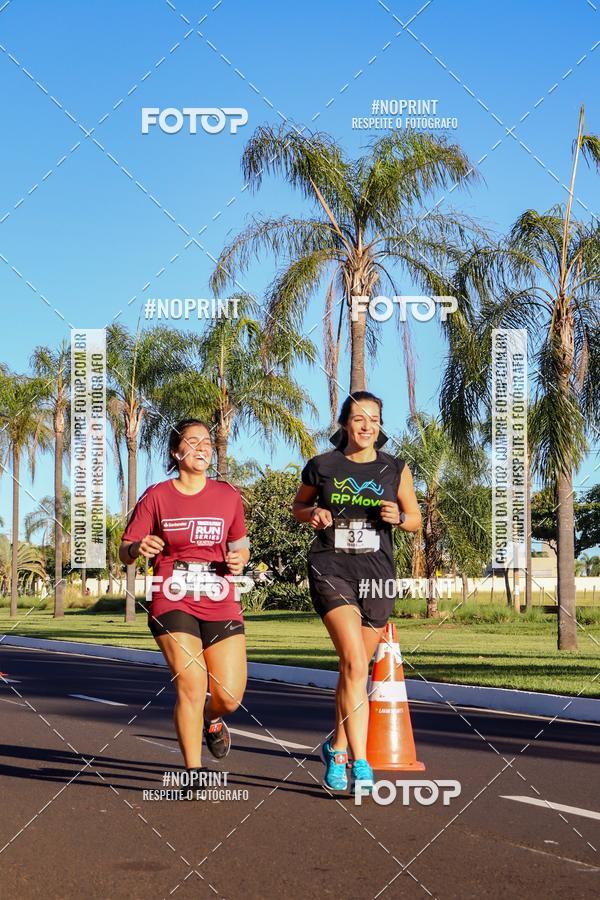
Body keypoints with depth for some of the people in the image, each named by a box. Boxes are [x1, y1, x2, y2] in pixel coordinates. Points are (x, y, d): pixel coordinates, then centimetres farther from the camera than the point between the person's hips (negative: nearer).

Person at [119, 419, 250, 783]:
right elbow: (125, 552, 2)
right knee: (191, 686, -16)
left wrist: (240, 558, -3)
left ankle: (212, 720, 34)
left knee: (229, 696, -5)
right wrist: (139, 547, -21)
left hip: (221, 605, 2)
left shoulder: (228, 495, 8)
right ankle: (195, 773, -2)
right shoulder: (156, 496, 2)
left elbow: (240, 544, 20)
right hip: (172, 604, -2)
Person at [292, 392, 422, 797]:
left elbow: (416, 519, 14)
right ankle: (360, 764, -22)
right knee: (354, 662, -20)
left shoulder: (396, 469, 6)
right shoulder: (322, 467, 3)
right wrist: (312, 514, -4)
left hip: (377, 573, 3)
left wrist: (397, 517, -9)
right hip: (331, 569, -3)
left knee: (355, 668, 12)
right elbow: (298, 506, 19)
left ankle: (337, 748, 34)